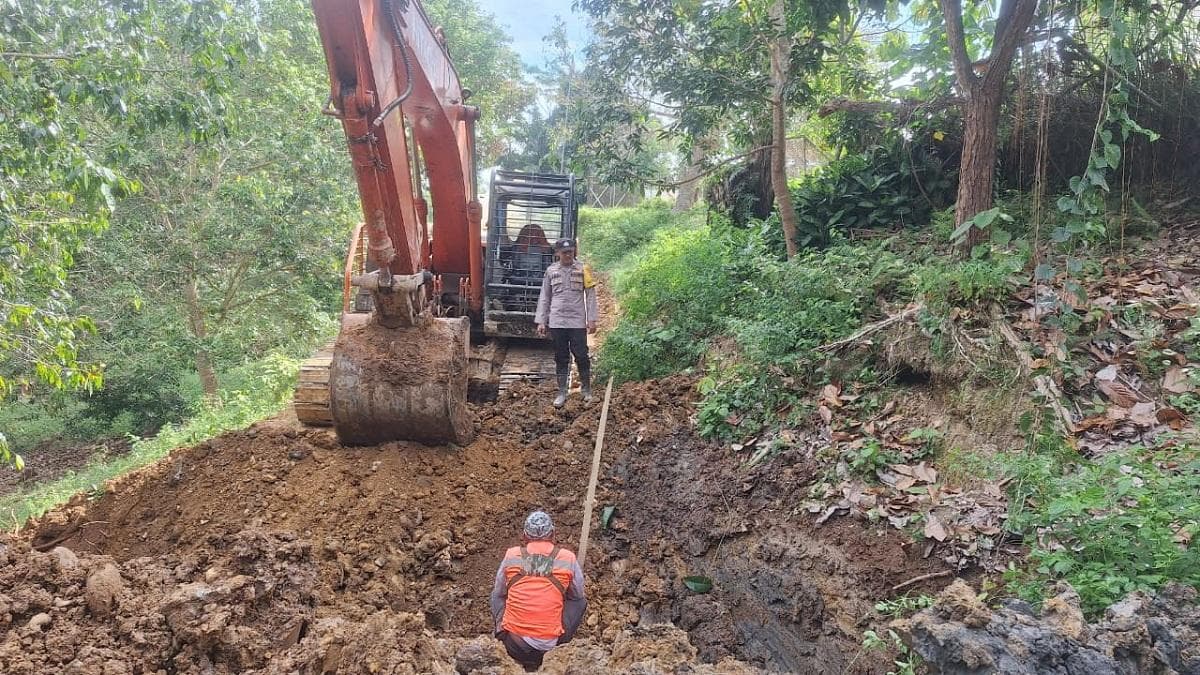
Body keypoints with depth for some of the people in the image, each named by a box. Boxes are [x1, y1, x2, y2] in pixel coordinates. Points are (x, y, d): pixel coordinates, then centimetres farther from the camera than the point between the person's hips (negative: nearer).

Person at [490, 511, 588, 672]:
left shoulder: (511, 555, -1)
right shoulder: (568, 558, -3)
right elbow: (577, 596, 12)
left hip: (513, 642, 1)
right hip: (550, 642, -1)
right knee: (580, 601, 24)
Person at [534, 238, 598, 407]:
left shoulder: (583, 269, 0)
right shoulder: (551, 271, 5)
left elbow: (590, 296, 0)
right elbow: (544, 298, 9)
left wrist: (592, 319, -5)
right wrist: (541, 321, 5)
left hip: (578, 322, -2)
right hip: (557, 323, 2)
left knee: (581, 356, 1)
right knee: (561, 358, 8)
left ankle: (586, 390, 17)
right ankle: (562, 393, 16)